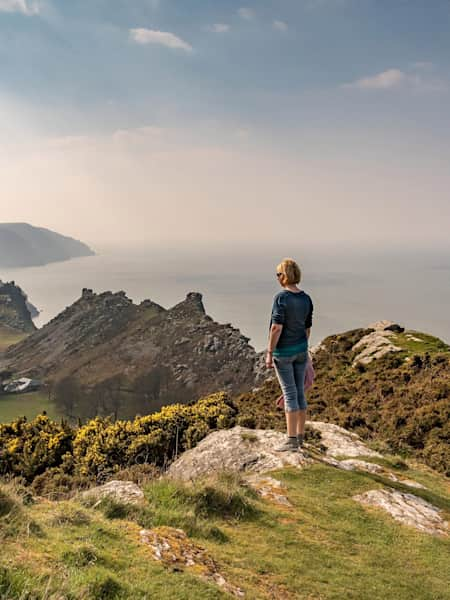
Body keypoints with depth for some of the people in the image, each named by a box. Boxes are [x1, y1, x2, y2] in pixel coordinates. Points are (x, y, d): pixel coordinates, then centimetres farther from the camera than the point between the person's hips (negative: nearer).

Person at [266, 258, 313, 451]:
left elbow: (277, 328, -22)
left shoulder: (281, 298, -18)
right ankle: (300, 436, 21)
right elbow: (307, 329, 9)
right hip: (301, 349, 7)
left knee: (289, 393, -3)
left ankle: (292, 439, 2)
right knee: (299, 392, 12)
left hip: (283, 352, -7)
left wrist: (269, 353, -16)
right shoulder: (306, 299, 3)